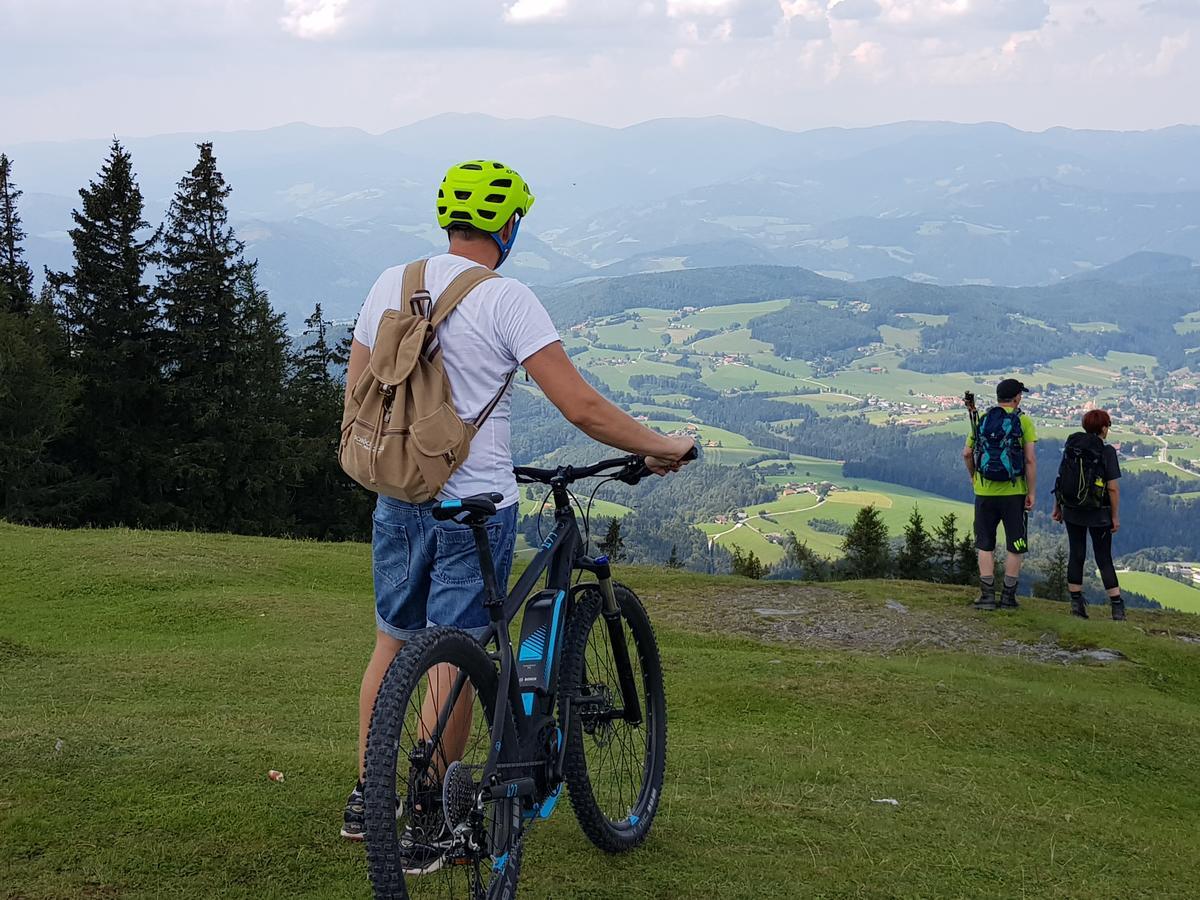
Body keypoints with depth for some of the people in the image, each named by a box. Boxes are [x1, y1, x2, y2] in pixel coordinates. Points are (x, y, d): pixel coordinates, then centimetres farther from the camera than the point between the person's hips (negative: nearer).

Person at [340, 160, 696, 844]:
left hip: (398, 498, 6)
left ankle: (365, 799, 27)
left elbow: (357, 390, 13)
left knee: (393, 644, 19)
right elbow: (581, 407, -19)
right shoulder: (506, 299, -14)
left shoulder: (391, 284, 4)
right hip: (475, 506, -6)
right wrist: (661, 447, -6)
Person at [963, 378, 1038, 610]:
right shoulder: (1023, 421, -6)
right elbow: (1030, 460, -11)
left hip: (985, 492, 3)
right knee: (1016, 547, 9)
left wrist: (973, 476, 26)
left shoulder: (982, 420, 4)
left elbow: (967, 453, 8)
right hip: (1014, 493, -3)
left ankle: (987, 595, 6)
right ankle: (1008, 596, 9)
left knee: (985, 545, 10)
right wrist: (1031, 493, -6)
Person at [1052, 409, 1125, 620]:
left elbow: (1060, 479, 6)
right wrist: (1115, 516, -6)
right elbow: (1113, 488, -13)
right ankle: (1117, 607, 2)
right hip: (1098, 514, -3)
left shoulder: (1071, 447, 2)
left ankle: (1076, 603, 11)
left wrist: (1058, 507, 15)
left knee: (1076, 555, 11)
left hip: (1072, 512, 3)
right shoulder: (1107, 452, -12)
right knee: (1104, 559, 3)